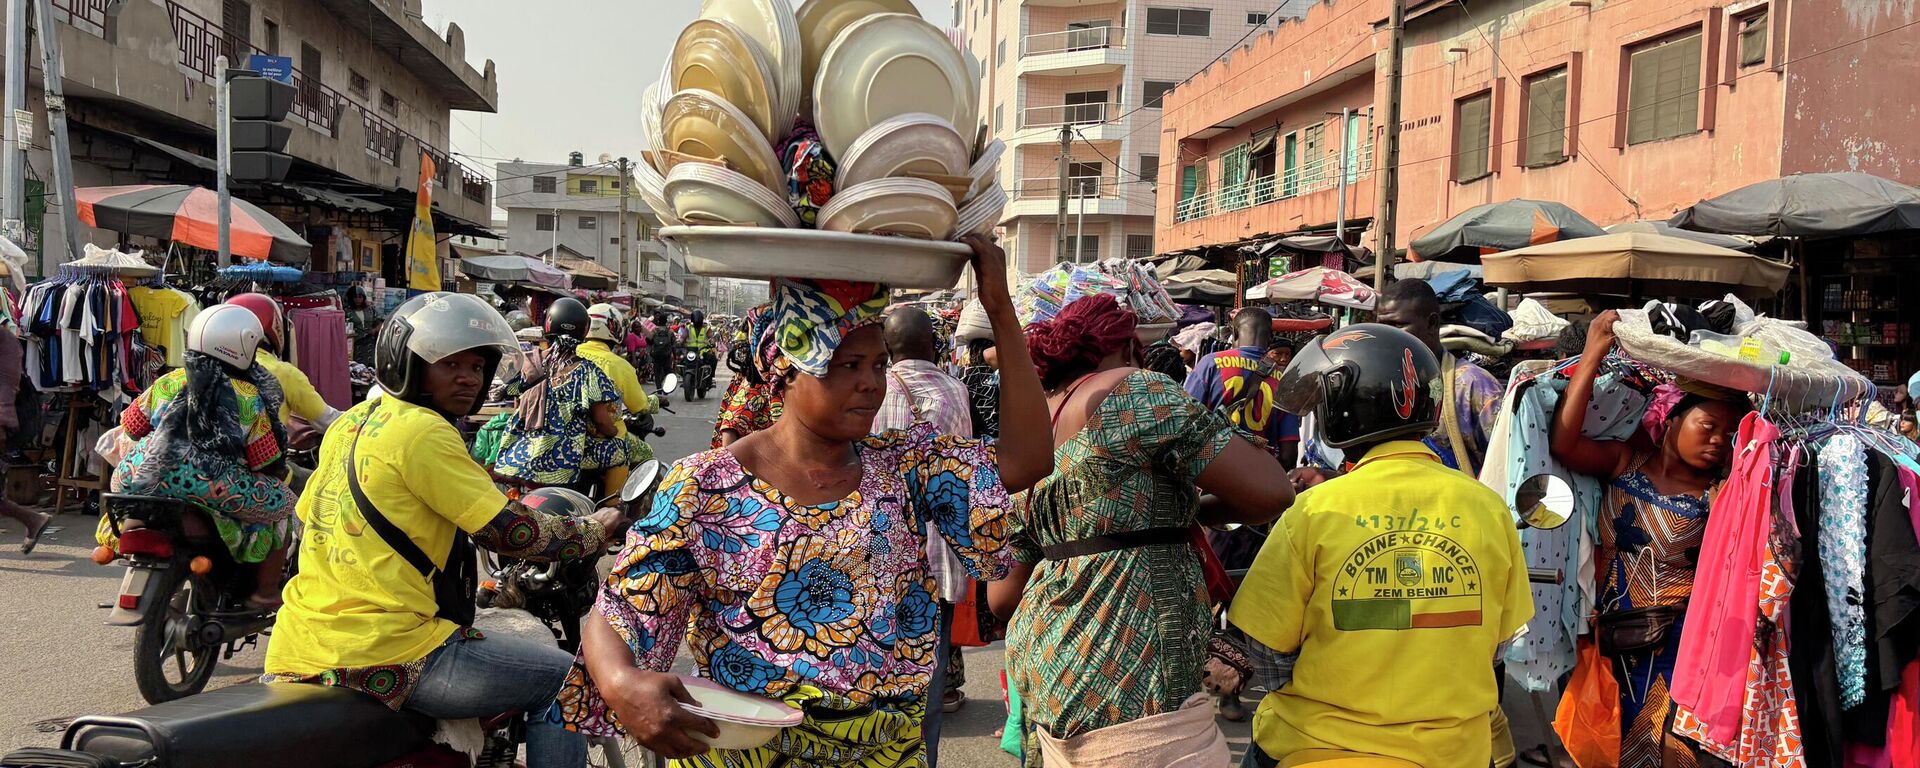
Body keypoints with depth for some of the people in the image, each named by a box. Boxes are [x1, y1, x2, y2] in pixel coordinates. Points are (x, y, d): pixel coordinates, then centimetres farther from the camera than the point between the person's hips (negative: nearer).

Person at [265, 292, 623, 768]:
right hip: (384, 654, -9)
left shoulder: (350, 423, 13)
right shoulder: (423, 431, -14)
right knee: (562, 680, -2)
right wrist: (592, 531, 0)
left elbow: (310, 514, 24)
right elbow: (506, 531, -16)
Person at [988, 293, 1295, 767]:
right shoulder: (1130, 391, -8)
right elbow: (1270, 492, -15)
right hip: (1130, 690, -9)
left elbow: (1002, 598, 15)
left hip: (1044, 670, 9)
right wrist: (1199, 511, 4)